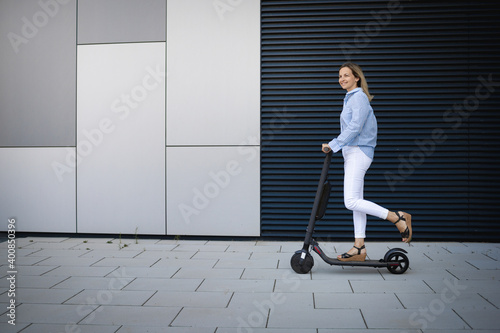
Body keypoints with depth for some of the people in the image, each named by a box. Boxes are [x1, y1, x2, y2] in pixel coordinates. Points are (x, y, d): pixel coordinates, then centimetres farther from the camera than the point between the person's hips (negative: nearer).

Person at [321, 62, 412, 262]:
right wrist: (334, 146, 15)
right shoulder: (350, 99, 20)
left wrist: (333, 145, -18)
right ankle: (359, 249, 9)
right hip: (352, 153, 10)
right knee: (356, 202, 7)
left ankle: (398, 218, -6)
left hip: (359, 153, -10)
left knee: (352, 201, -15)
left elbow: (355, 127, -20)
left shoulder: (359, 97, -10)